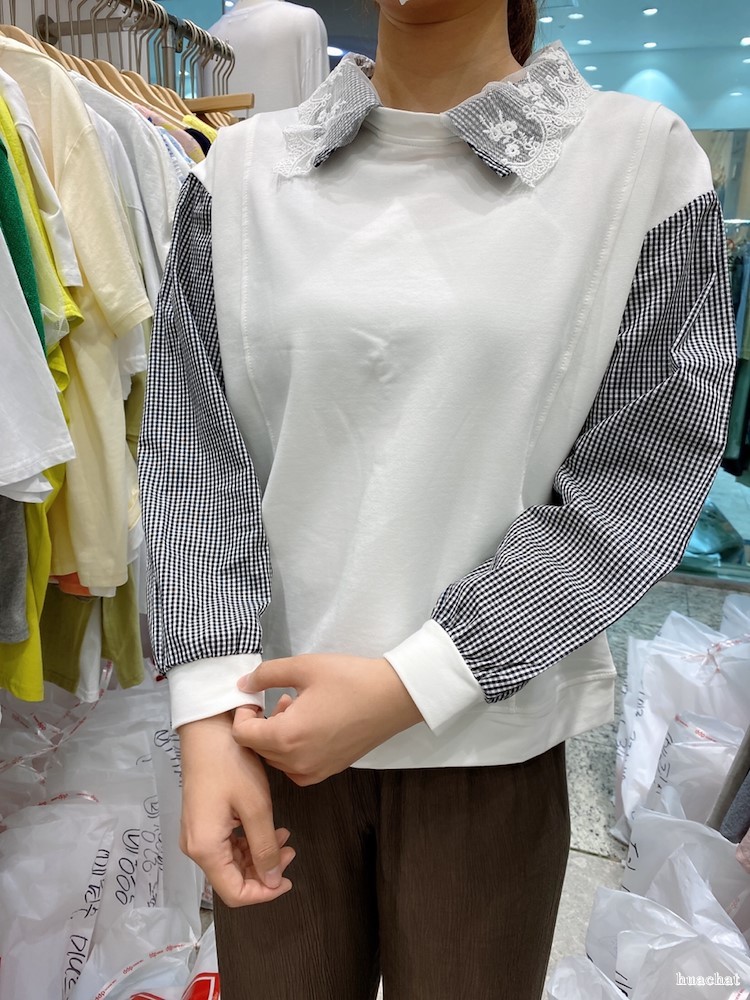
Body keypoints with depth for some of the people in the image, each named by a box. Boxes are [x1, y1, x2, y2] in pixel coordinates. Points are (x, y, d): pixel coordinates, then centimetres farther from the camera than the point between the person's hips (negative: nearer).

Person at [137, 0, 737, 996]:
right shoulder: (243, 165, 2)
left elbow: (641, 480, -8)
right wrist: (208, 712, -12)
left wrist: (409, 685, -14)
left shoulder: (643, 159, -4)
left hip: (487, 735, -1)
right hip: (272, 717, 2)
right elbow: (191, 440, -3)